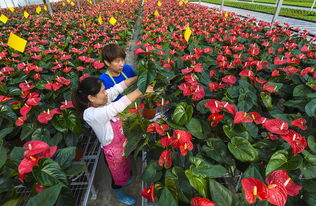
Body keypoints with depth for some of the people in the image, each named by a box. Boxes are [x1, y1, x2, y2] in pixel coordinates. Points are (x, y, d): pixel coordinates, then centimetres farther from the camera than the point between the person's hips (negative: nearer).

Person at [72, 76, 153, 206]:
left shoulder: (102, 99, -14)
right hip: (113, 149, -6)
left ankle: (125, 180, 65)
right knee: (118, 175, 23)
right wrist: (141, 91, -40)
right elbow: (118, 106, -44)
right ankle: (119, 195, 54)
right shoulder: (91, 114, -35)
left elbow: (119, 87, -16)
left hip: (123, 141, 6)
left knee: (125, 167, 33)